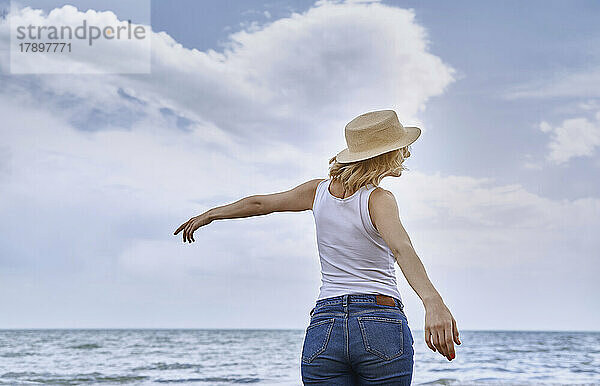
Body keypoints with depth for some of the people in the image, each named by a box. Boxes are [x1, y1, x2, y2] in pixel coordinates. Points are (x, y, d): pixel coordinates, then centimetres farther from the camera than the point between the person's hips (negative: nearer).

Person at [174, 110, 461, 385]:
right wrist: (433, 302, -42)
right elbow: (401, 249, -26)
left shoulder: (319, 191, 9)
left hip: (323, 330, 4)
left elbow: (259, 203, 22)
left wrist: (209, 214, 40)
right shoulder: (378, 200, -7)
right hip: (382, 327, -4)